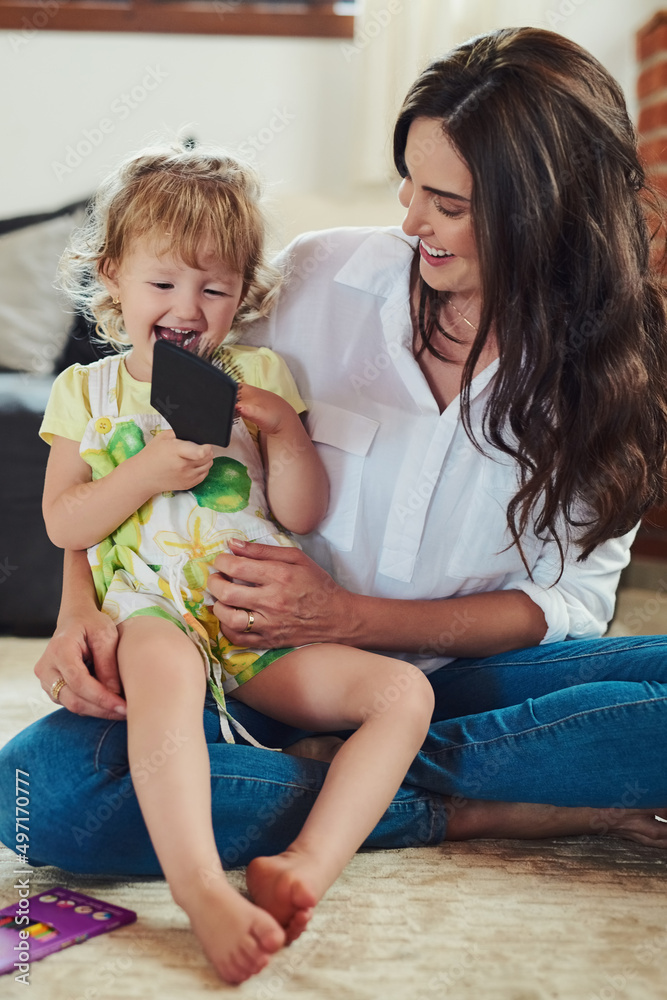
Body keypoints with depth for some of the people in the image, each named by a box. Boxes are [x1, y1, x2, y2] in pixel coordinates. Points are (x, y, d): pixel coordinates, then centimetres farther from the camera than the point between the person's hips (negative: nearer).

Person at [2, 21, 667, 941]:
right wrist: (82, 605, -18)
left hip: (462, 673, 0)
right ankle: (468, 813, -21)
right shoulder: (323, 277, -8)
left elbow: (572, 598, -8)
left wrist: (346, 617, -21)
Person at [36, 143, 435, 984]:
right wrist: (146, 473, -11)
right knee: (163, 672, -39)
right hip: (153, 608, -3)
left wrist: (285, 429, -10)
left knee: (405, 690, -17)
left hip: (266, 624, 3)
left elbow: (303, 516, 8)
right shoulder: (86, 389, 13)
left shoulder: (259, 375, 14)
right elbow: (62, 523, 5)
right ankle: (200, 889, -50)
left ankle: (306, 862, -32)